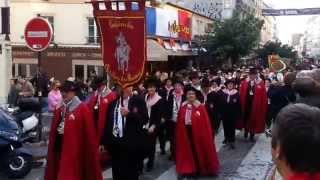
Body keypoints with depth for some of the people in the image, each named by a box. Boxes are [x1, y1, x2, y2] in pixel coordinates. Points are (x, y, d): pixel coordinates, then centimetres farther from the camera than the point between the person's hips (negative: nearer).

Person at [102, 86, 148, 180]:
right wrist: (105, 141, 5)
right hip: (115, 142, 3)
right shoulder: (113, 101, 8)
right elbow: (108, 120, 9)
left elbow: (145, 119, -8)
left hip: (131, 143, -3)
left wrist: (129, 114, -20)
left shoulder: (138, 100, -2)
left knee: (131, 172, 6)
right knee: (117, 172, 11)